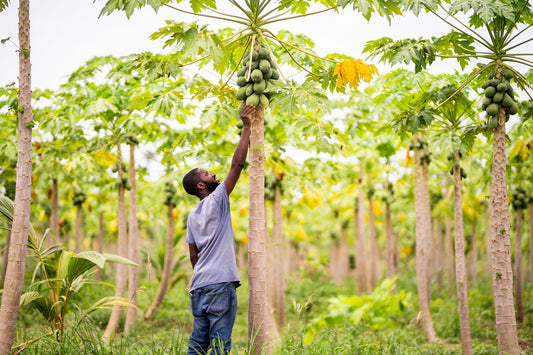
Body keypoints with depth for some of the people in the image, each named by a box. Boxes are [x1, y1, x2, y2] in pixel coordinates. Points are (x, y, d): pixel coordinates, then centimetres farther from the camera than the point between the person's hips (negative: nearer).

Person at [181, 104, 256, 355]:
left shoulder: (192, 216, 17)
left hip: (199, 287, 8)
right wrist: (246, 127, -1)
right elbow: (237, 164, -6)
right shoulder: (216, 200, -3)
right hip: (220, 283, -8)